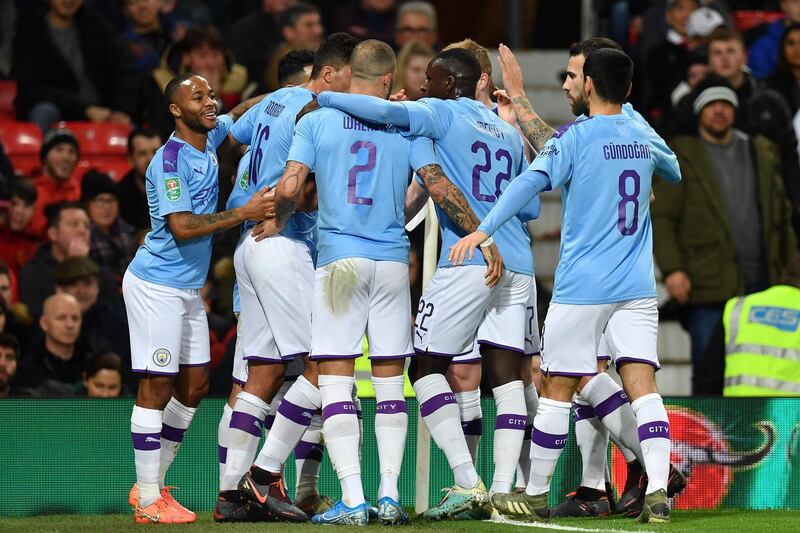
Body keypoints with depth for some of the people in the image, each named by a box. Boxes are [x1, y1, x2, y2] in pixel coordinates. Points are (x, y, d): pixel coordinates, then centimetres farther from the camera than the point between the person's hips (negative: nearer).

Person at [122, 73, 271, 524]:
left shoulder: (209, 137, 6)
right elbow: (182, 227, -26)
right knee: (157, 385, -8)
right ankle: (147, 499, -5)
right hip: (156, 284, -9)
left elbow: (243, 111, 26)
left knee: (195, 384, 9)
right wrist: (244, 213, -27)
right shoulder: (170, 160, -18)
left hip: (189, 289, 9)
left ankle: (154, 484, 18)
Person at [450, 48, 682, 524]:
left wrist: (483, 230, -29)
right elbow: (675, 173, 31)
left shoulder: (574, 137, -8)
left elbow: (532, 182, -23)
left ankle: (536, 494, 15)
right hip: (637, 287, 4)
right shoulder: (644, 137, 9)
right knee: (642, 385, -2)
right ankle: (658, 491, -16)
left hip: (582, 286, -4)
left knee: (558, 389, 6)